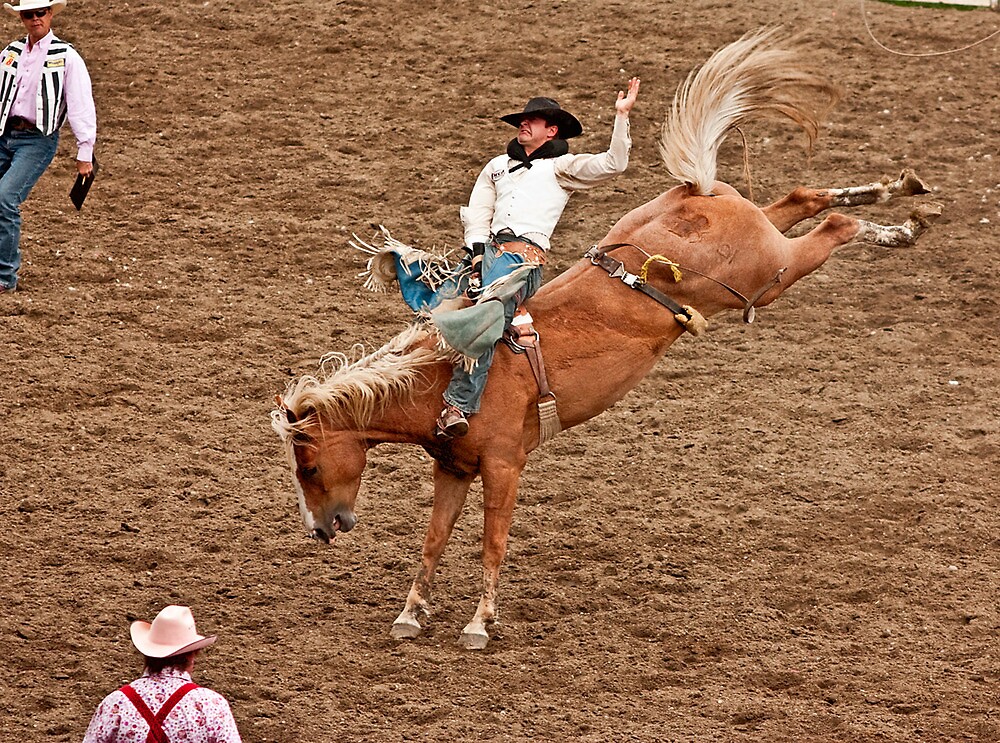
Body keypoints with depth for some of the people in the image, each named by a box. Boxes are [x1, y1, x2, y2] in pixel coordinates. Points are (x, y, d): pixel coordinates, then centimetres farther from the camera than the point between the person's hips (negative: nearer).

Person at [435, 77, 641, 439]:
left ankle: (459, 405, -37)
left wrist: (621, 115, -4)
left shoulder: (561, 167, 13)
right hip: (488, 249, 7)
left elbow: (613, 164, 1)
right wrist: (478, 254, 3)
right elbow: (477, 213, 20)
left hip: (524, 255, -7)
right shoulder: (497, 166, 28)